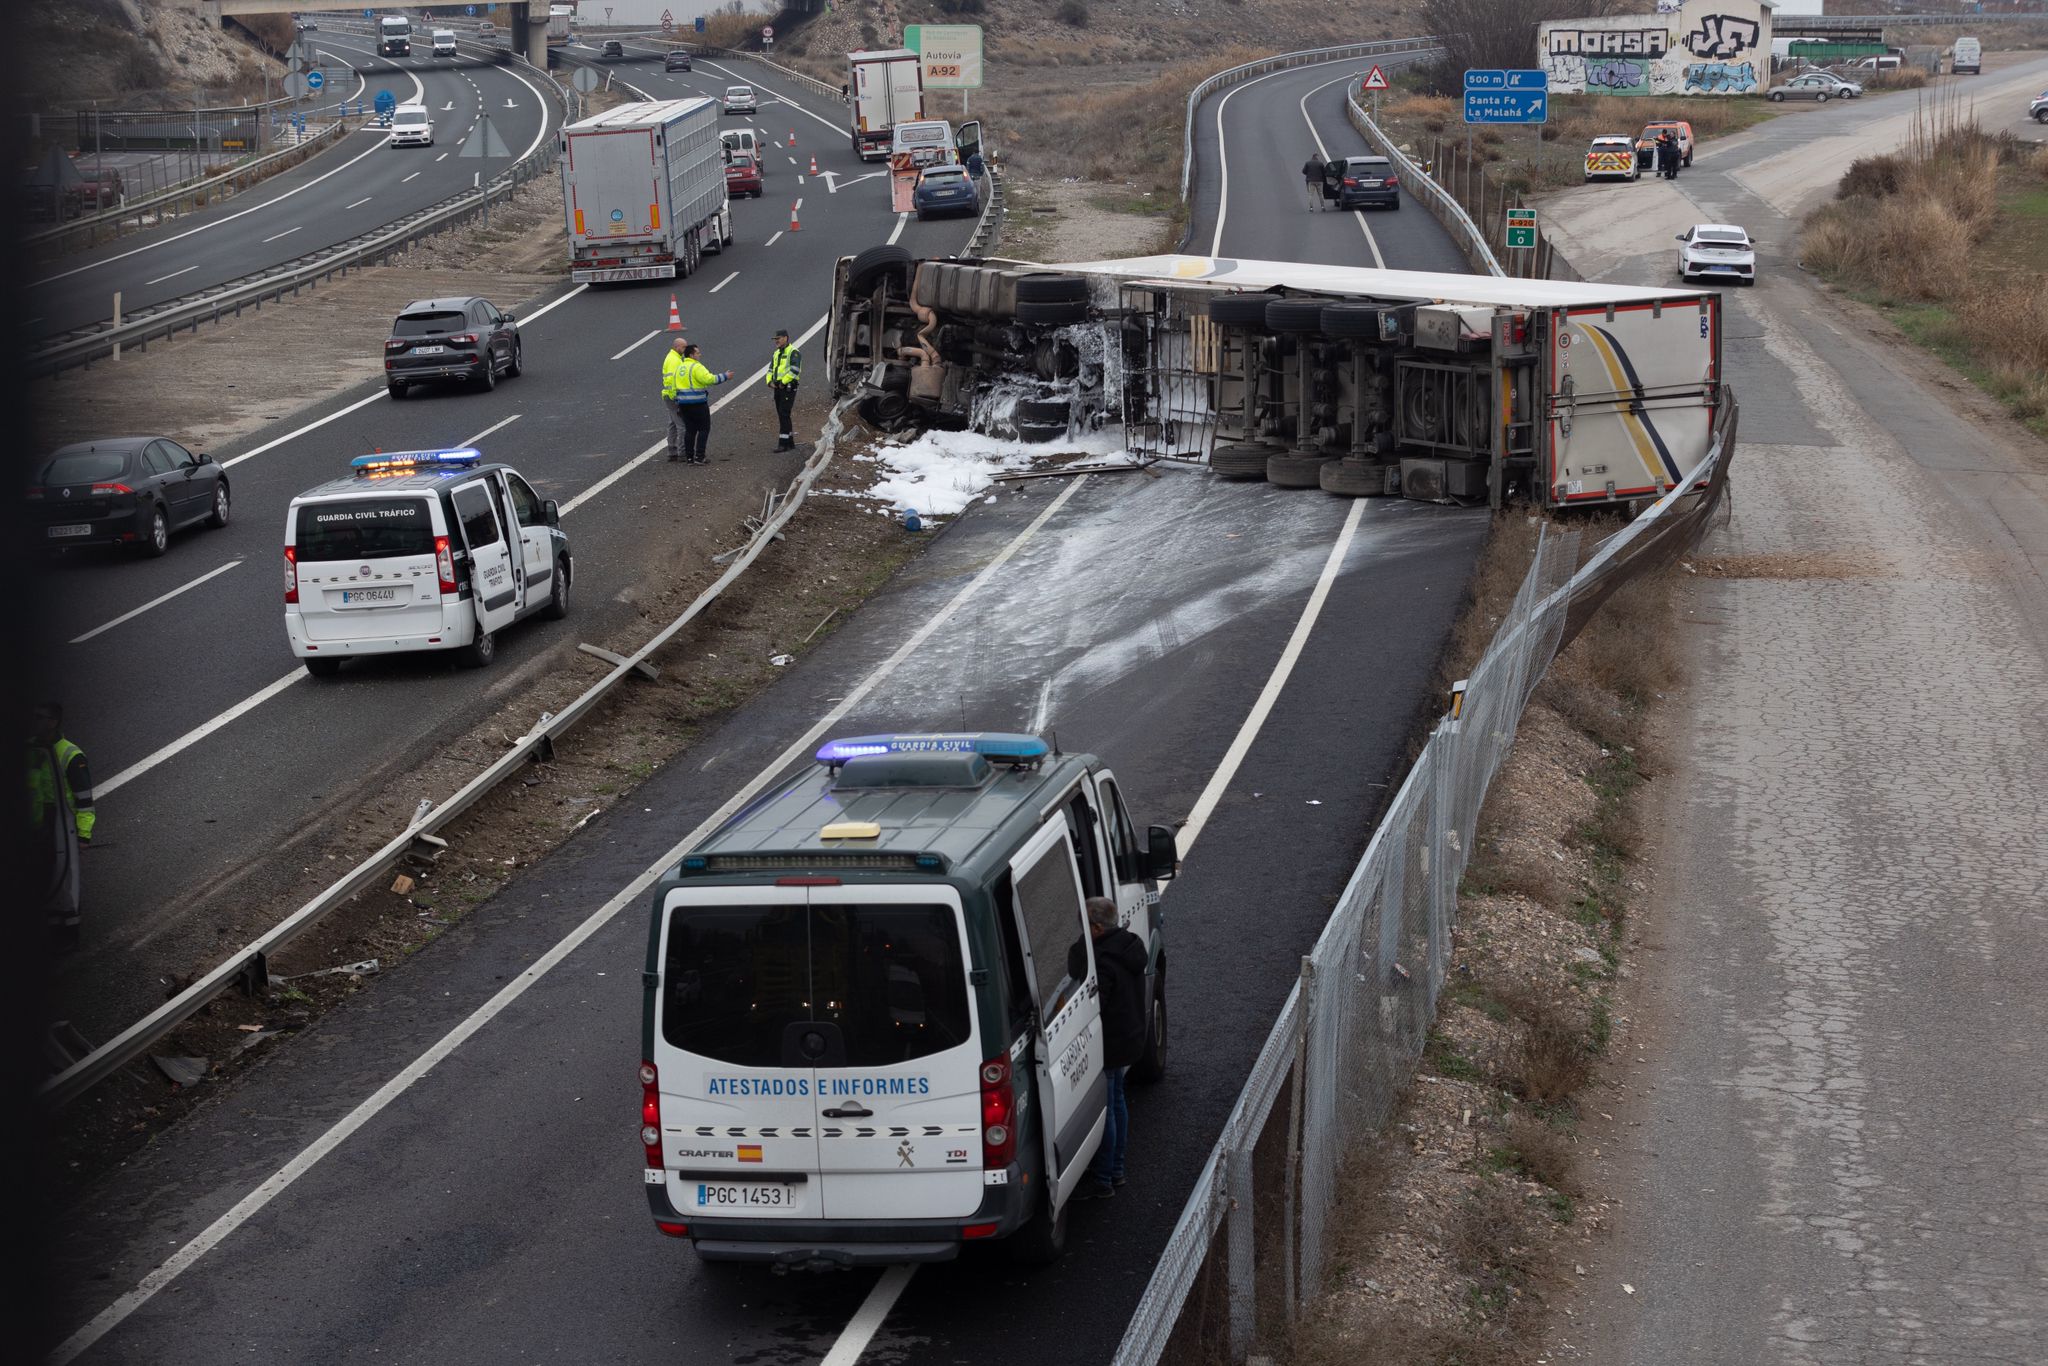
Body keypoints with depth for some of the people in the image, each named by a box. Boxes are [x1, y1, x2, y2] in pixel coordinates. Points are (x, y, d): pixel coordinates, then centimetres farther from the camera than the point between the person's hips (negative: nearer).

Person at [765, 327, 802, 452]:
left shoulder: (793, 352, -8)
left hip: (788, 387, -9)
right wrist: (770, 382, 0)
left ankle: (783, 443, -16)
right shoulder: (776, 353, 18)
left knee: (784, 414, -14)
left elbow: (795, 370, -20)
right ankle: (790, 443, 17)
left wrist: (783, 382, -18)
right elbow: (770, 370, 19)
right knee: (782, 415, 10)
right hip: (778, 388, 9)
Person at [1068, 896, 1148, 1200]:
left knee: (1103, 1111, 0)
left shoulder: (1102, 961, -29)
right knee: (1116, 1101, 22)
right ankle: (1115, 1170, 34)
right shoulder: (1130, 945, 4)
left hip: (1107, 1046, -11)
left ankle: (1102, 1180, 10)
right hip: (1128, 1040, 11)